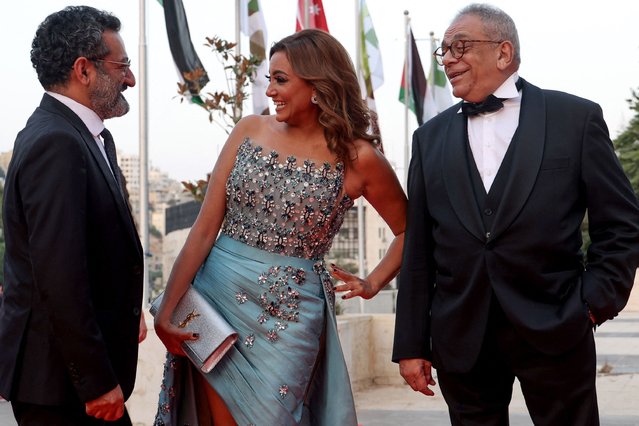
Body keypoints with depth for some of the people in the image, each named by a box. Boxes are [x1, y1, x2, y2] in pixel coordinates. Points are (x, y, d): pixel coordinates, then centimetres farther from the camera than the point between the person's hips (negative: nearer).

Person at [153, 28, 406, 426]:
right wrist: (167, 311, -5)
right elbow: (205, 227, -1)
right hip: (217, 296, 3)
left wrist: (372, 283, -3)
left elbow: (408, 230, 9)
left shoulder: (357, 158, -5)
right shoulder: (251, 130, 2)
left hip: (286, 315, -2)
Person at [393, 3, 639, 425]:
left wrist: (596, 302, -6)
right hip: (460, 338, 3)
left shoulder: (576, 118, 1)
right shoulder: (431, 138, 10)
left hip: (555, 331, -2)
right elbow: (418, 250, 8)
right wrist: (411, 344, 4)